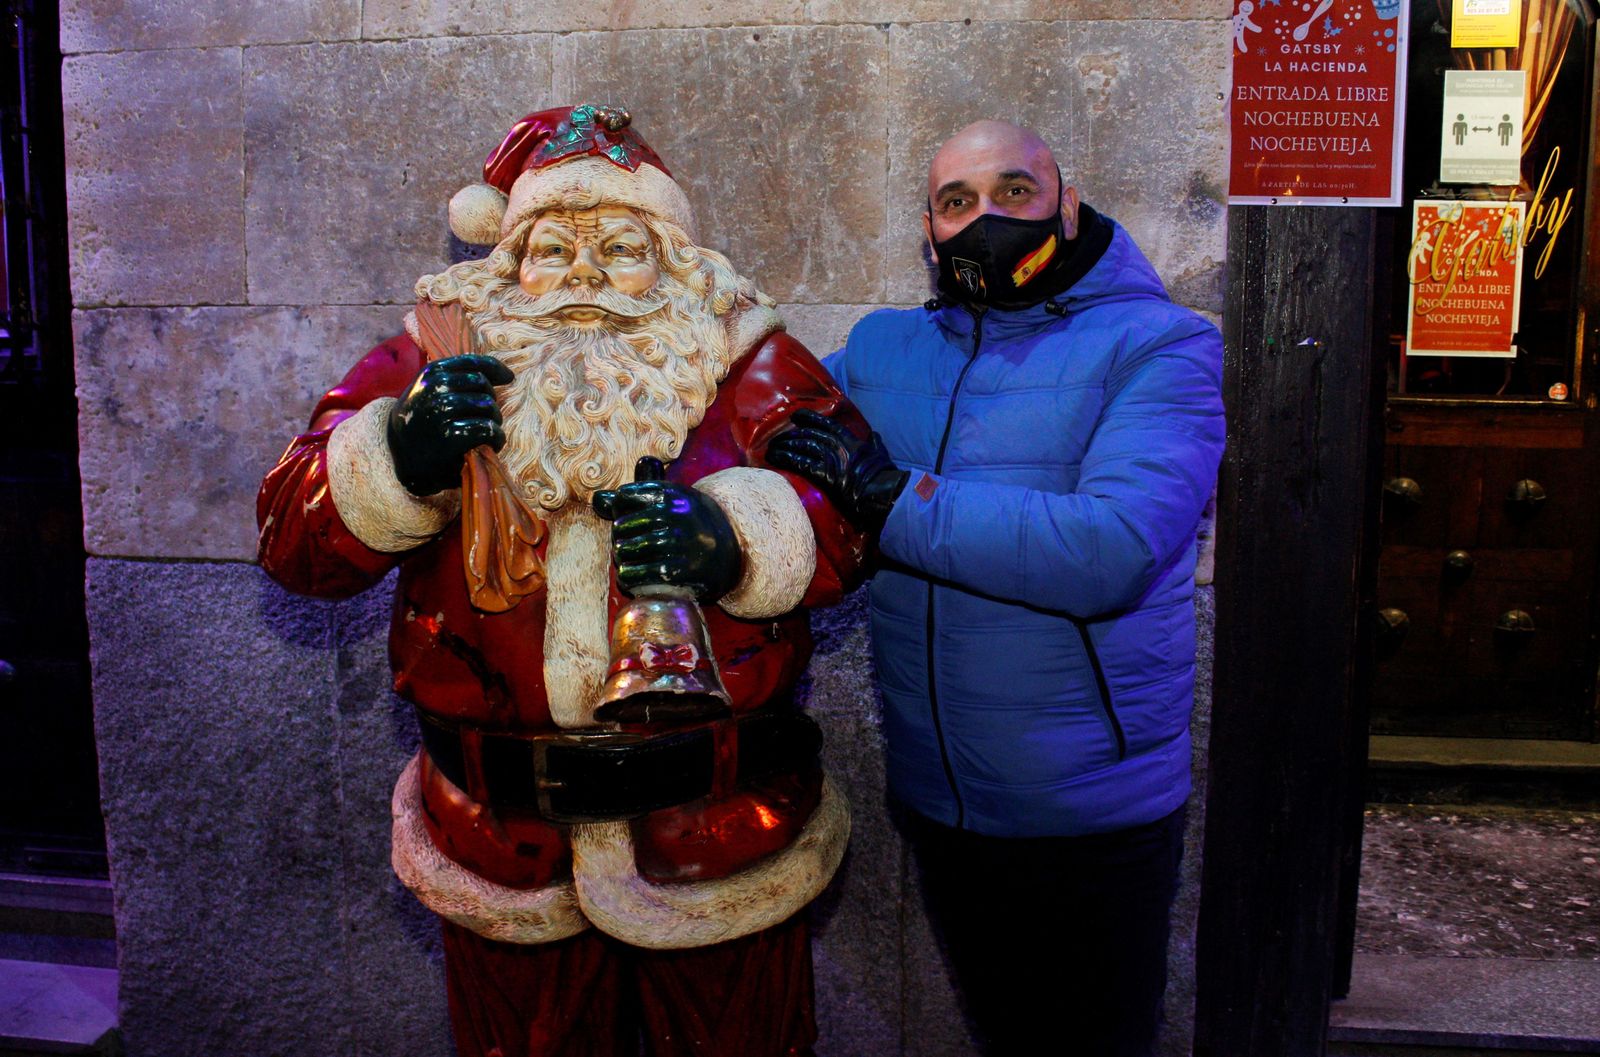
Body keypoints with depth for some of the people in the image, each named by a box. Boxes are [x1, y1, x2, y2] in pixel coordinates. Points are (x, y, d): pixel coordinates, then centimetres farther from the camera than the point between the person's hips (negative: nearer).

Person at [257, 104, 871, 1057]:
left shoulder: (749, 362, -1)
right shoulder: (434, 361, 2)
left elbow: (844, 521, -13)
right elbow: (294, 541, -5)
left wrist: (732, 533, -33)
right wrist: (400, 454, -25)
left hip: (723, 831, -1)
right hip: (504, 838, 2)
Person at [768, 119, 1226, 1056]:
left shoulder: (1158, 346, -12)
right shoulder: (880, 350, 4)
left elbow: (1108, 552, -26)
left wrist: (893, 496, -24)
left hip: (1094, 812, -4)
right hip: (937, 798, 4)